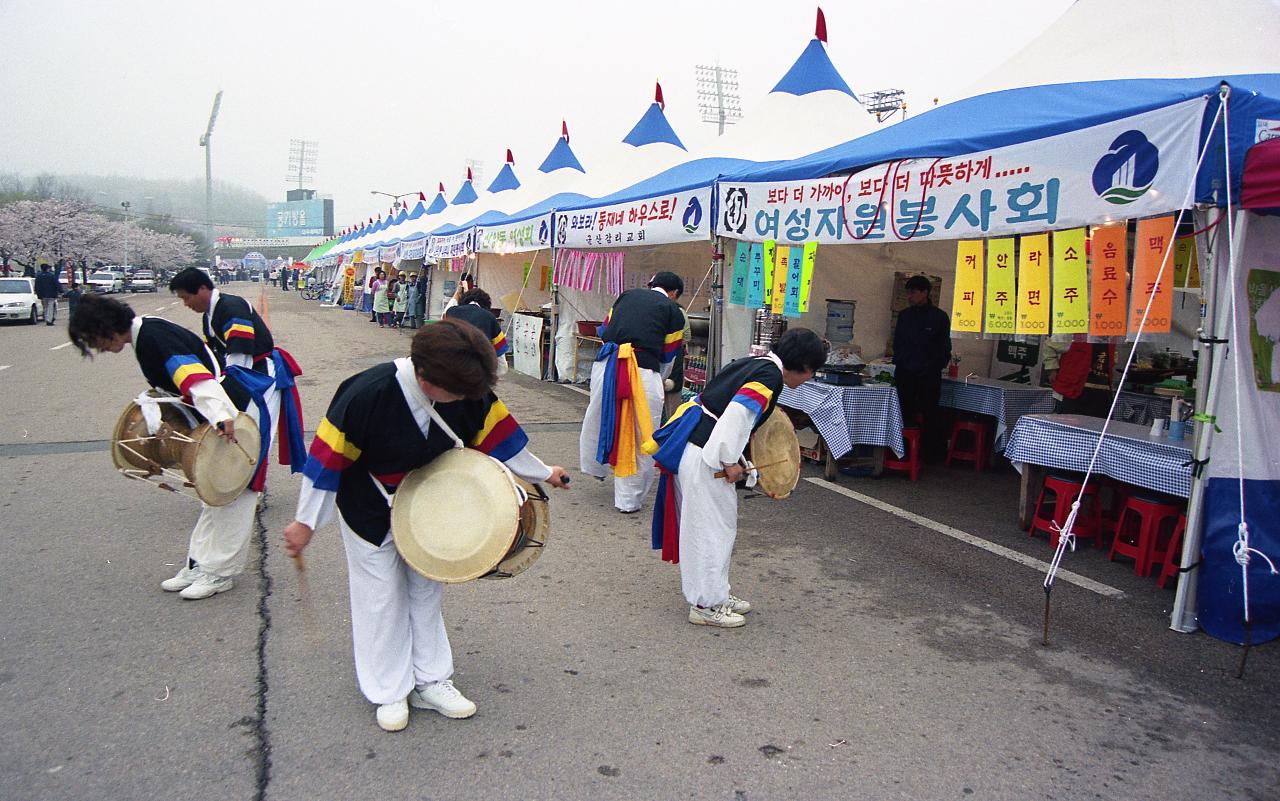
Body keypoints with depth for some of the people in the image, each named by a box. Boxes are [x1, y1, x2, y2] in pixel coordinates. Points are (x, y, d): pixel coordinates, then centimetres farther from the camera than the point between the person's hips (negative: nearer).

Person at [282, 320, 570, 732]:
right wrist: (305, 521, -16)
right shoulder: (367, 393, -34)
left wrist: (542, 473, 3)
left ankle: (429, 681, 29)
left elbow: (495, 433, -5)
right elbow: (328, 457, -24)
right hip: (370, 513, -4)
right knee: (382, 598, 6)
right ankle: (389, 693, 23)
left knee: (427, 592, 14)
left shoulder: (469, 390, -22)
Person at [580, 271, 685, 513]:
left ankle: (596, 467, 47)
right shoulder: (674, 311, 12)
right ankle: (630, 500, 17)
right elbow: (667, 356, 18)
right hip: (643, 371, -4)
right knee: (640, 437, 8)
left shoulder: (627, 295, 20)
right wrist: (659, 382, 36)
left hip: (605, 364, 4)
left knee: (599, 419, 25)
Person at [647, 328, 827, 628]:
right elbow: (736, 415, -25)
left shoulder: (753, 363, 15)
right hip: (704, 457, -10)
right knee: (713, 527, 2)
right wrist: (730, 462, -16)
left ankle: (716, 593, 32)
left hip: (687, 446, 10)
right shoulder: (771, 376, -13)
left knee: (711, 524, 19)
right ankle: (706, 604, 14)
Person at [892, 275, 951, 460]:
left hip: (929, 375, -3)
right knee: (904, 415, 3)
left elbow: (944, 348, 3)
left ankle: (929, 453, 7)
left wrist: (935, 368, -3)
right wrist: (899, 363, 6)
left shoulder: (939, 317, -1)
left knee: (929, 415, 1)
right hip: (904, 373, 3)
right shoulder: (904, 315, 10)